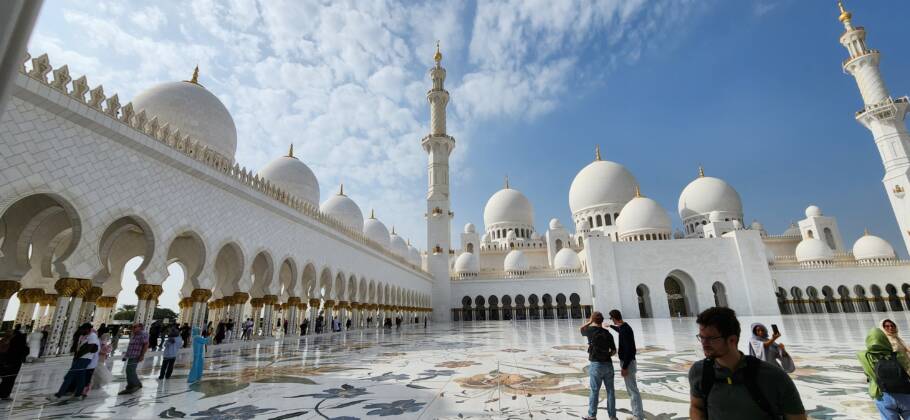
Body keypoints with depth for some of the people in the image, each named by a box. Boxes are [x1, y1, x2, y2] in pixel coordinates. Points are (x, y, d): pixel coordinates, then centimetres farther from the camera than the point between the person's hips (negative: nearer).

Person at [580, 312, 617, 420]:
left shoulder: (591, 330, -8)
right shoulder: (608, 334, 5)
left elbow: (581, 330, 15)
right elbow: (614, 351, 11)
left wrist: (589, 322, 21)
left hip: (596, 365, -4)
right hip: (608, 364, 4)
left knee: (594, 391, 4)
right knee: (610, 391, 11)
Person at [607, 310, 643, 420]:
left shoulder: (625, 330, -22)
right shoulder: (625, 327, 9)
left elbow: (628, 349, -25)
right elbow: (619, 330, 36)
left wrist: (624, 367, -23)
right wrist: (611, 326, 55)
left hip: (627, 363, -10)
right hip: (627, 362, 10)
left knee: (633, 390, -5)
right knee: (631, 389, 16)